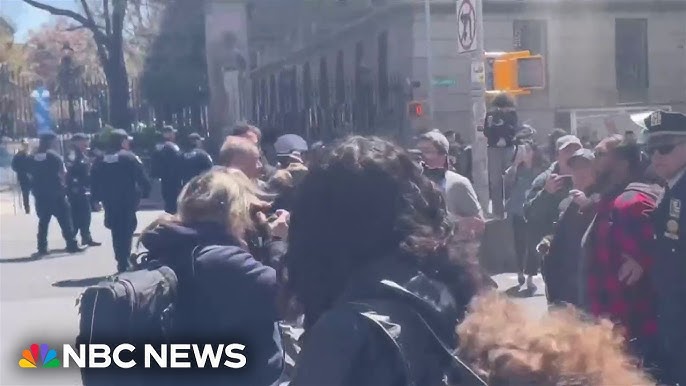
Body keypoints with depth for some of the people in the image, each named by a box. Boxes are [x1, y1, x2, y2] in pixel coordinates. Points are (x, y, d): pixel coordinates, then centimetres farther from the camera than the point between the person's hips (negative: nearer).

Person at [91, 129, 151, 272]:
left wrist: (98, 198, 14)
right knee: (126, 231, 0)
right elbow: (142, 179, -12)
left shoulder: (100, 160, 6)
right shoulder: (129, 158, -9)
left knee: (116, 232, 16)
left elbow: (94, 182, 7)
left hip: (109, 202, 5)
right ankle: (124, 263, -5)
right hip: (127, 201, -5)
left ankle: (121, 261, 20)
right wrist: (145, 192, 1)